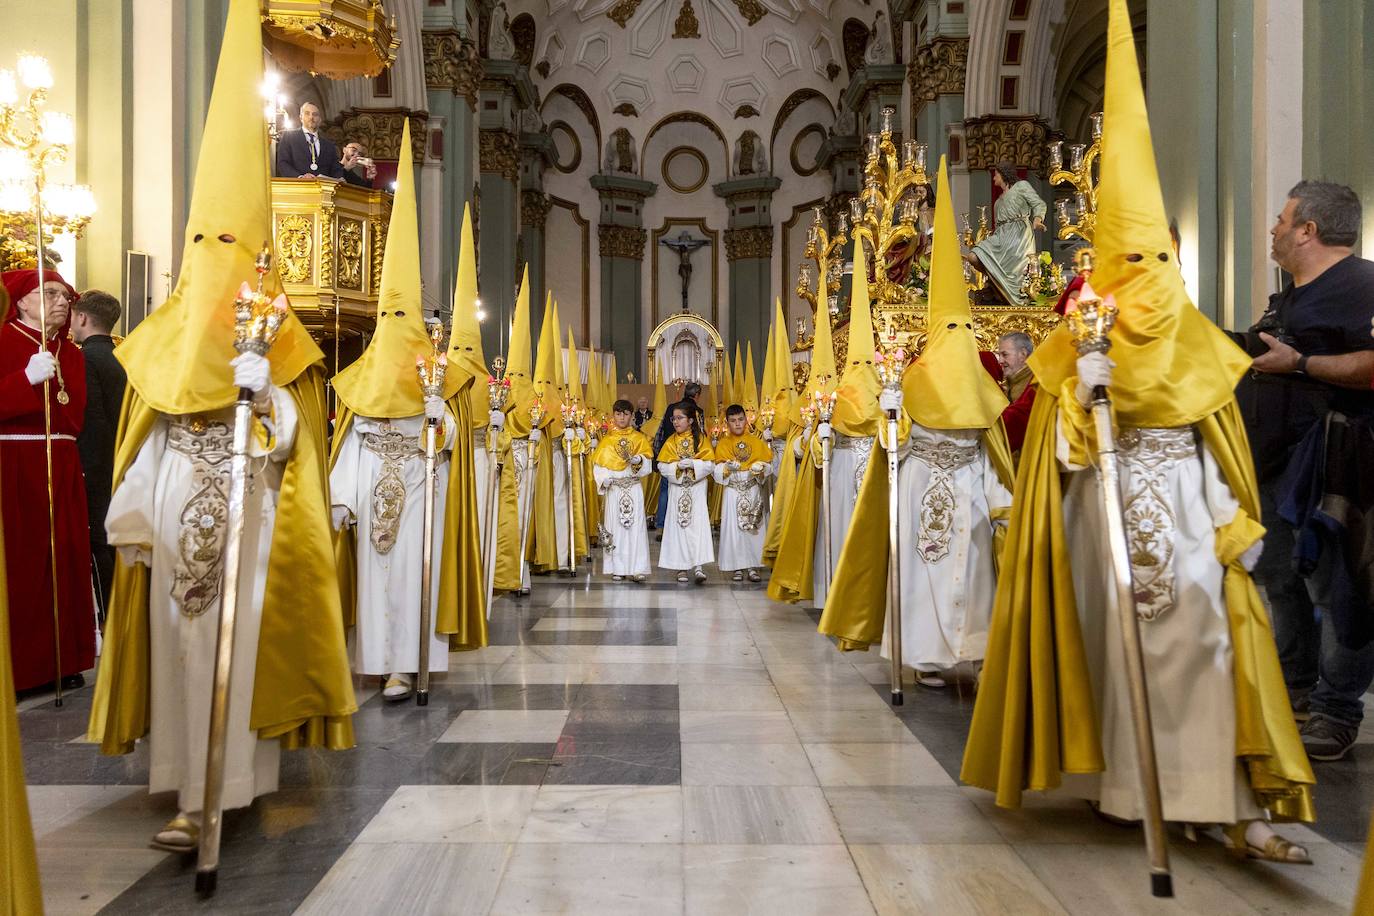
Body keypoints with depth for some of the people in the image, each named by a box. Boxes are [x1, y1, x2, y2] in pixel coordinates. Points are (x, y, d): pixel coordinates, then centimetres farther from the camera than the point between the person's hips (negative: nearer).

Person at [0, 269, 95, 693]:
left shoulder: (72, 355, 16)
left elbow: (75, 417, 11)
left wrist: (52, 384, -3)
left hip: (61, 471, 5)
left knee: (62, 562, 5)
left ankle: (62, 658, 12)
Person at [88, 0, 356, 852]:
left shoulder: (273, 334, -1)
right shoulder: (167, 330, 11)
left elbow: (287, 438, -3)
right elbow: (148, 432, 11)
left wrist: (261, 383, -19)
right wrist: (132, 519, 8)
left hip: (244, 519, -5)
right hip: (174, 518, 5)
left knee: (231, 643, -6)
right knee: (176, 642, 9)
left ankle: (209, 797, -3)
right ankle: (186, 776, 22)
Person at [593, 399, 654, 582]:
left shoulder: (639, 438, 7)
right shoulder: (607, 440, 8)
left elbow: (648, 464, 2)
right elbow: (598, 465, 2)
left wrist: (638, 460, -18)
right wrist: (604, 478, -15)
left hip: (634, 487, -1)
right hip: (614, 488, 1)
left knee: (635, 525, -4)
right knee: (615, 526, 0)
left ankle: (638, 568, -2)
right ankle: (617, 568, 7)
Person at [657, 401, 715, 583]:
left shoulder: (701, 439, -1)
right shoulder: (670, 441, 4)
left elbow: (709, 464, -7)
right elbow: (662, 466, -2)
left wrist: (692, 463, -20)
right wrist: (677, 466, -18)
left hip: (697, 488, -2)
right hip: (676, 488, 2)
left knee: (698, 524, -11)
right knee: (678, 525, 3)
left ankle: (698, 566, -14)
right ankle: (681, 567, 10)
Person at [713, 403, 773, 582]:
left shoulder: (757, 442, 8)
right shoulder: (723, 444, 6)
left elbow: (768, 465, 4)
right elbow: (718, 471, -2)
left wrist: (760, 468, -16)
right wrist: (728, 468, -21)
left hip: (754, 491, 1)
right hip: (733, 492, -1)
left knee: (755, 527, 0)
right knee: (734, 528, -3)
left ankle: (753, 566, 7)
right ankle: (737, 567, 5)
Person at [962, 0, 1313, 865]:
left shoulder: (1194, 339, 9)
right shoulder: (1080, 341, 1)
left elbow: (1222, 447, 10)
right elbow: (1063, 451, -4)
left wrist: (1239, 523, 4)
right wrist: (1078, 391, -22)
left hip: (1189, 507, 2)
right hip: (1110, 511, -2)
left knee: (1207, 643, -5)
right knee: (1118, 643, 3)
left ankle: (1237, 806, -3)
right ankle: (1120, 785, 18)